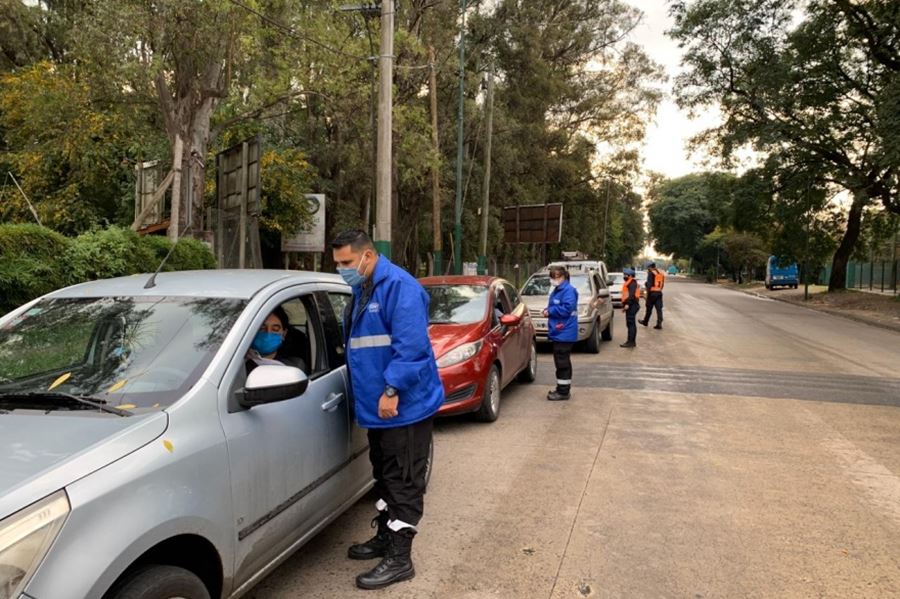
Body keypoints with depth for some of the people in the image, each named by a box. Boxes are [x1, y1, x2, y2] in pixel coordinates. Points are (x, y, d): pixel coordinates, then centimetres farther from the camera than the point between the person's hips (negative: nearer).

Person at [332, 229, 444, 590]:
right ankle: (385, 536, 36)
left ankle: (399, 559, 8)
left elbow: (411, 346, -25)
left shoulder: (398, 286, -17)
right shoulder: (362, 291, 14)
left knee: (403, 482, -1)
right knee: (384, 477, 21)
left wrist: (392, 390, -25)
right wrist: (369, 395, 22)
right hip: (376, 406, 10)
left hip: (405, 406, -10)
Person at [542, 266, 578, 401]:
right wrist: (547, 311, 4)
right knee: (560, 361, 15)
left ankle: (563, 391, 1)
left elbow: (567, 309, -23)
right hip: (558, 333, 10)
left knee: (563, 362, -5)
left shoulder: (568, 290, -14)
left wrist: (550, 311, -14)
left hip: (564, 333, -10)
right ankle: (561, 389, 24)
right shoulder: (557, 290, 16)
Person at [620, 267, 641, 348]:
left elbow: (632, 294, -22)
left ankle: (631, 342, -13)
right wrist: (624, 305, 24)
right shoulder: (629, 283, 22)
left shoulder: (632, 283, -11)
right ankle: (632, 342, 18)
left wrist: (627, 304, -28)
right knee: (631, 324, 13)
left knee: (630, 323, -11)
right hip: (631, 306, 11)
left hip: (631, 305, -11)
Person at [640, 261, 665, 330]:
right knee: (659, 308, 2)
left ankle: (645, 321, 21)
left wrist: (648, 293, -11)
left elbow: (649, 284, -15)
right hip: (659, 292, 6)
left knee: (649, 308, 7)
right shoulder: (661, 273, 13)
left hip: (652, 292, -6)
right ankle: (659, 323, -4)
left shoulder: (651, 273, -9)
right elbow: (662, 284, 16)